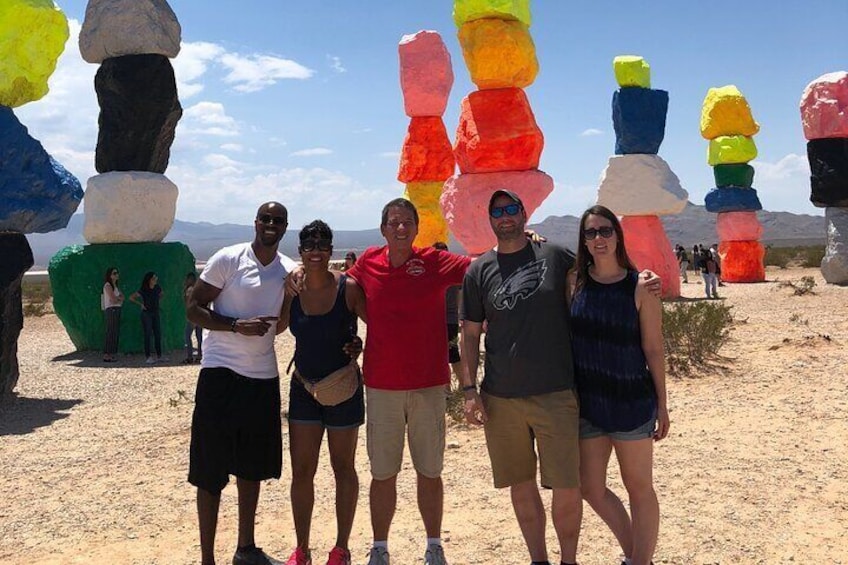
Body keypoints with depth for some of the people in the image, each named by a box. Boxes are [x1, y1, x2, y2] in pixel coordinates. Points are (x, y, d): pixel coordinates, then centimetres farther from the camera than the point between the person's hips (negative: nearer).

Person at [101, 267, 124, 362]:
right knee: (110, 332, -10)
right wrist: (120, 298, 3)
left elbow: (122, 298, 12)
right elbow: (113, 299, -15)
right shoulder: (107, 285, -7)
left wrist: (117, 298, -6)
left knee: (116, 333, 6)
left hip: (117, 310, 9)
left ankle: (111, 354, 9)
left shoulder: (115, 286, 19)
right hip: (111, 310, -9)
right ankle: (106, 355, -9)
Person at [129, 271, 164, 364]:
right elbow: (131, 297, -9)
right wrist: (141, 304, -9)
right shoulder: (143, 290, -11)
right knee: (148, 335, -4)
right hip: (146, 314, -5)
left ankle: (159, 356, 12)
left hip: (156, 313, 5)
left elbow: (161, 294, 25)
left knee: (158, 335, 5)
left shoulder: (157, 288, 2)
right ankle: (148, 357, 0)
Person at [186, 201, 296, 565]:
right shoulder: (227, 259, -7)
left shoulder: (290, 271, 5)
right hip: (221, 372, -5)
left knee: (252, 466, 15)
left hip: (263, 376, 5)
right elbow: (194, 308, -7)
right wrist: (237, 326, -21)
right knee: (210, 471, 1)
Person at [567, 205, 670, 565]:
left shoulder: (639, 287, -8)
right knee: (590, 487, 11)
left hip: (631, 400, -3)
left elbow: (653, 350, -4)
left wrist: (662, 405, -3)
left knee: (639, 487, 10)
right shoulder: (573, 282, 0)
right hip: (587, 401, 4)